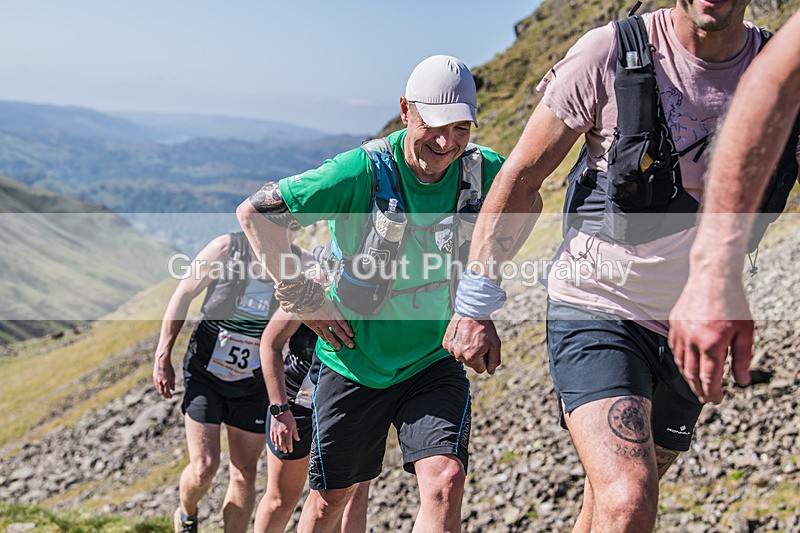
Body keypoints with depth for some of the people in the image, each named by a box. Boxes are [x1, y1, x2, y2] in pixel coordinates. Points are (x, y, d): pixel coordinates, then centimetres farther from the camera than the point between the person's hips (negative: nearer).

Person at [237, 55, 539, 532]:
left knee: (445, 482, -18)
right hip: (354, 362, -2)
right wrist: (301, 298, -16)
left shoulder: (481, 170, -10)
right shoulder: (364, 170, -22)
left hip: (435, 361, 2)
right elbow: (254, 211, -19)